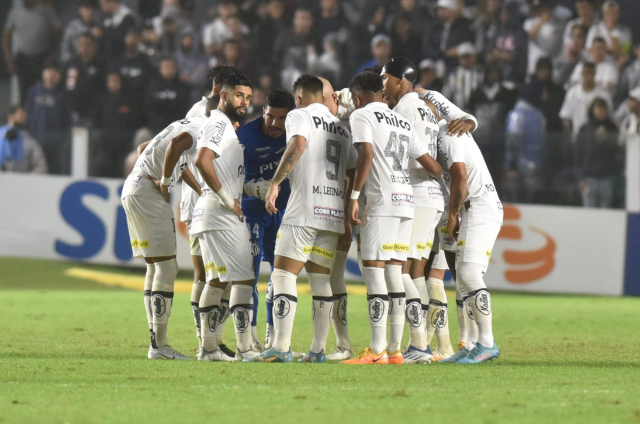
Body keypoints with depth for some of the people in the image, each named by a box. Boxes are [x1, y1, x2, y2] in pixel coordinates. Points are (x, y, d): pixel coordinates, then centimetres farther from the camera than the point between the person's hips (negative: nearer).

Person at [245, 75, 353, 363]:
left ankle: (281, 348, -13)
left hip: (305, 210, -7)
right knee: (320, 280, 10)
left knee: (284, 275, -5)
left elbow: (298, 145, -19)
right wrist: (351, 210, 32)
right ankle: (318, 350, 6)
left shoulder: (299, 116, 2)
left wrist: (275, 182, -18)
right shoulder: (342, 128, 21)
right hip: (335, 211, 7)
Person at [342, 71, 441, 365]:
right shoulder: (403, 123, 22)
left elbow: (366, 154, -15)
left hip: (382, 201, -7)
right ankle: (395, 349, 9)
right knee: (394, 272, 10)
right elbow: (432, 167, 19)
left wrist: (354, 196, -16)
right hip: (406, 198, 7)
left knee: (374, 270, -7)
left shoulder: (361, 115, 1)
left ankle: (377, 351, -12)